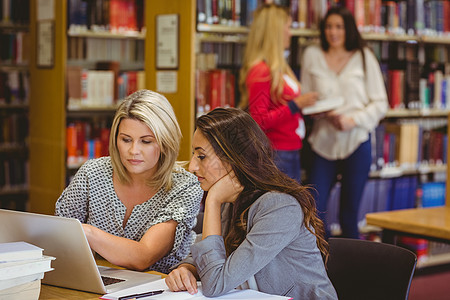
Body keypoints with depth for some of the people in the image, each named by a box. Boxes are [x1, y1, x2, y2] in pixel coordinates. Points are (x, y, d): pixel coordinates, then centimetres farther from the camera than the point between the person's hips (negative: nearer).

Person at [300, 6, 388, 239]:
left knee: (349, 215, 3)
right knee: (314, 212, -4)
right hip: (323, 141, 2)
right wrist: (325, 113, -9)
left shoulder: (363, 58, 6)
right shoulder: (312, 56, 10)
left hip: (356, 141, -1)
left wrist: (353, 120, -11)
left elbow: (380, 103, 5)